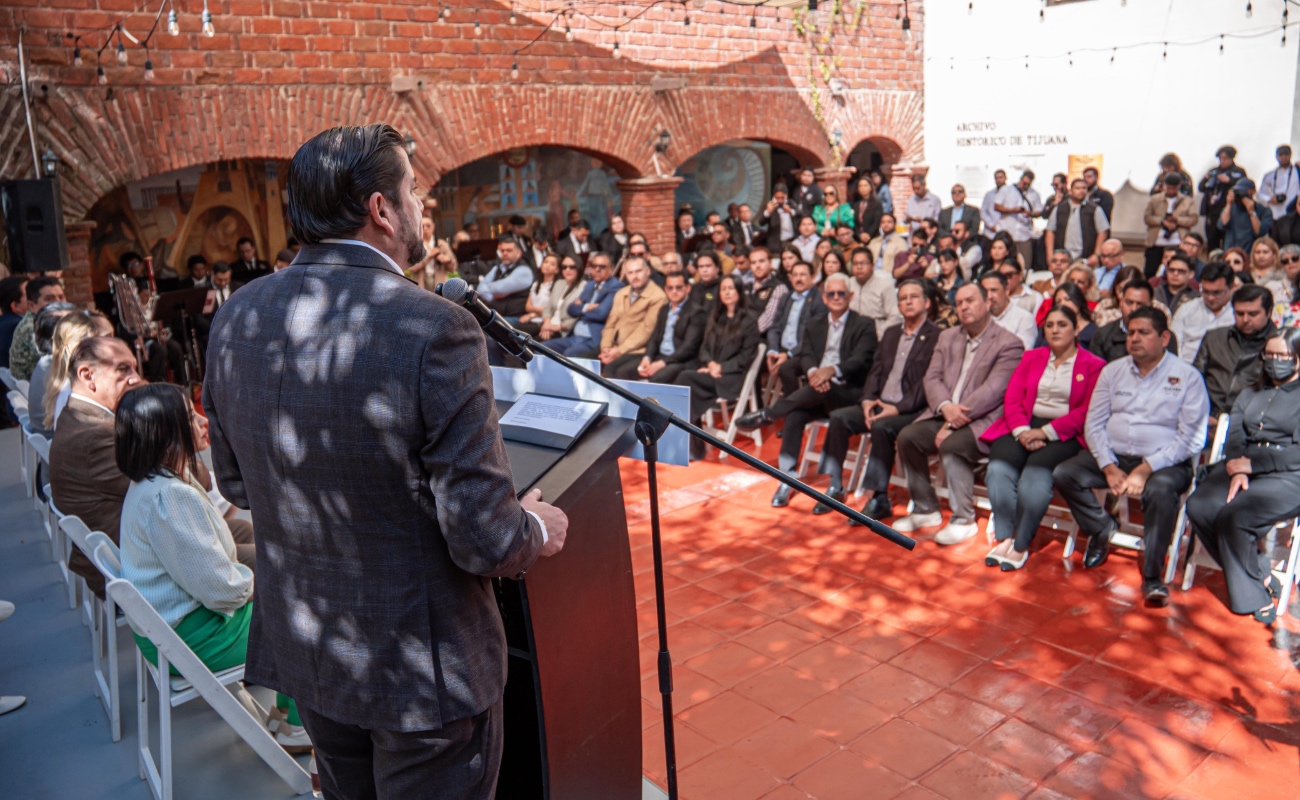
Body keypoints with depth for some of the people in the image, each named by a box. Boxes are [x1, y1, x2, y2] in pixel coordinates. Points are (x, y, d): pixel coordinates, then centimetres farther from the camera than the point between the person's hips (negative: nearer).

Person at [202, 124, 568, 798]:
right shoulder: (435, 331, -27)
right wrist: (539, 531, -2)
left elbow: (236, 484, 8)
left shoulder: (236, 319, -6)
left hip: (301, 649, 6)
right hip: (420, 666, -6)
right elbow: (485, 542, -24)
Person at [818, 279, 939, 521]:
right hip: (880, 404, 7)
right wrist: (868, 399, -5)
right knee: (839, 417, -13)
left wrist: (897, 408, -21)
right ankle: (835, 487, -5)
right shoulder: (890, 333, 19)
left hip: (912, 410, -7)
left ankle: (879, 499, -25)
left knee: (882, 427, -34)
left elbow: (929, 382, -13)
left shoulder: (936, 336, -4)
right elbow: (875, 371, 14)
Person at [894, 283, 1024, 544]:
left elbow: (992, 390, -15)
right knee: (907, 437, -16)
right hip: (944, 415, 6)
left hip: (982, 421, -6)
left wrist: (955, 422, -21)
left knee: (952, 445, -32)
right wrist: (946, 407, -16)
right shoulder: (947, 337, 16)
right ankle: (925, 510, 0)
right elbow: (932, 378, 7)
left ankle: (963, 520, -17)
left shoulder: (1008, 344, -5)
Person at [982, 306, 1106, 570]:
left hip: (1064, 434, -3)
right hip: (1024, 427, 4)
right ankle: (1004, 539, -20)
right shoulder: (1031, 358, 20)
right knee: (999, 469, -26)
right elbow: (1012, 398, 9)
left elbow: (1085, 412, -4)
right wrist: (1022, 430, -11)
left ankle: (1021, 545, -21)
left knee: (1035, 474, -31)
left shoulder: (1094, 366, 6)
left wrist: (1046, 431, -16)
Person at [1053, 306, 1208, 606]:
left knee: (1160, 490, -36)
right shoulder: (1113, 371, 9)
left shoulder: (1187, 377, -2)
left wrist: (1145, 470, -19)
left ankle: (1153, 576, -23)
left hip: (1164, 461, -4)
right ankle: (1101, 527, 9)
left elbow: (1189, 437, -9)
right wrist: (1110, 468, -10)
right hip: (1113, 456, 4)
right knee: (1063, 474, -17)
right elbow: (1094, 424, 5)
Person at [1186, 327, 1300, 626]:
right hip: (1242, 469, 6)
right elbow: (1235, 438, 11)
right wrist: (1237, 472, -7)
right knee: (1199, 506, -23)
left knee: (1232, 517, -31)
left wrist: (1251, 464, -13)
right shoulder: (1250, 394, 23)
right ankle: (1261, 577, -11)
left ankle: (1252, 592, -9)